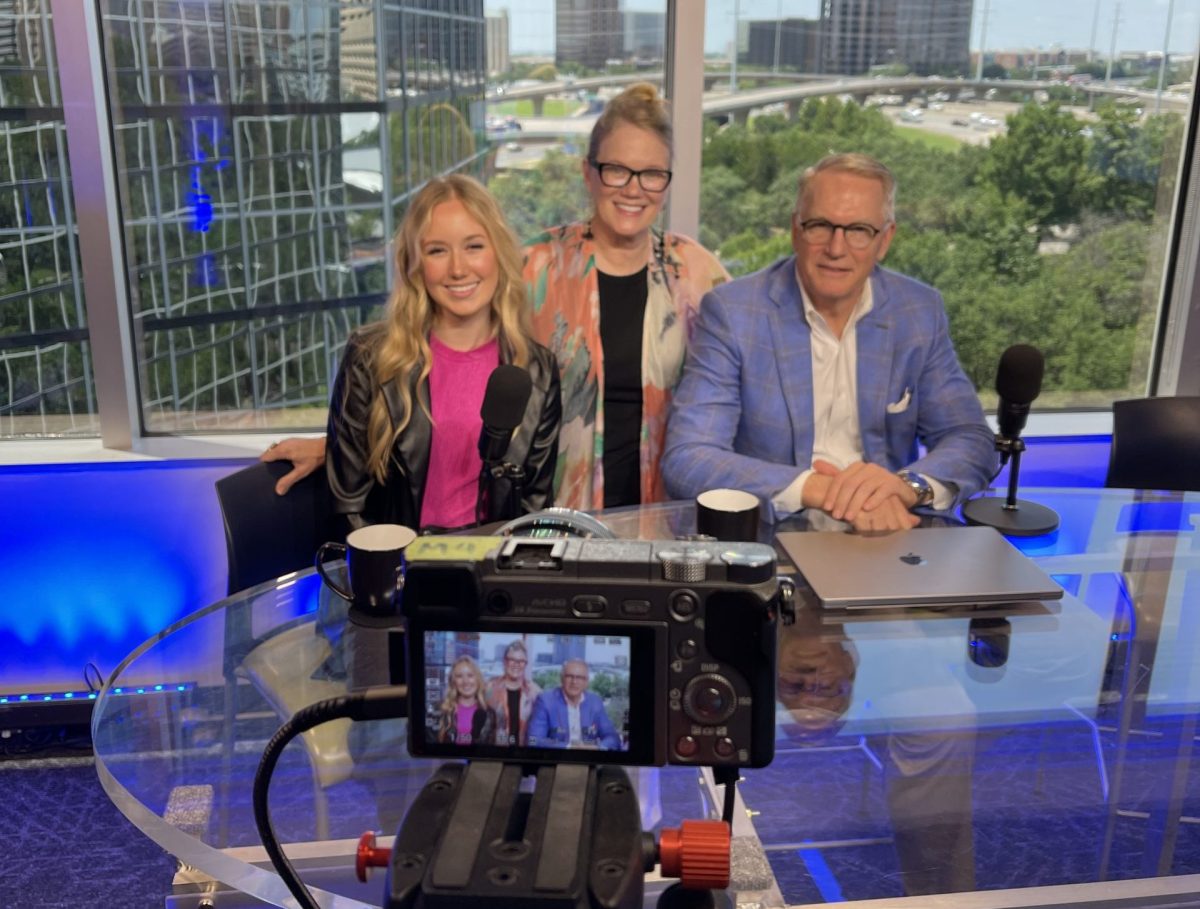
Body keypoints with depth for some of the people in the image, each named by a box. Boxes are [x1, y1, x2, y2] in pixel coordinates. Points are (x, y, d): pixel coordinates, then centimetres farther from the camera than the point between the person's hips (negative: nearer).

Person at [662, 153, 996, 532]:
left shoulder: (921, 312, 2)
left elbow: (972, 442, 2)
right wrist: (815, 488, -29)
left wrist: (911, 484, -20)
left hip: (886, 533, 3)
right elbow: (686, 461, -16)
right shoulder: (730, 312, -9)